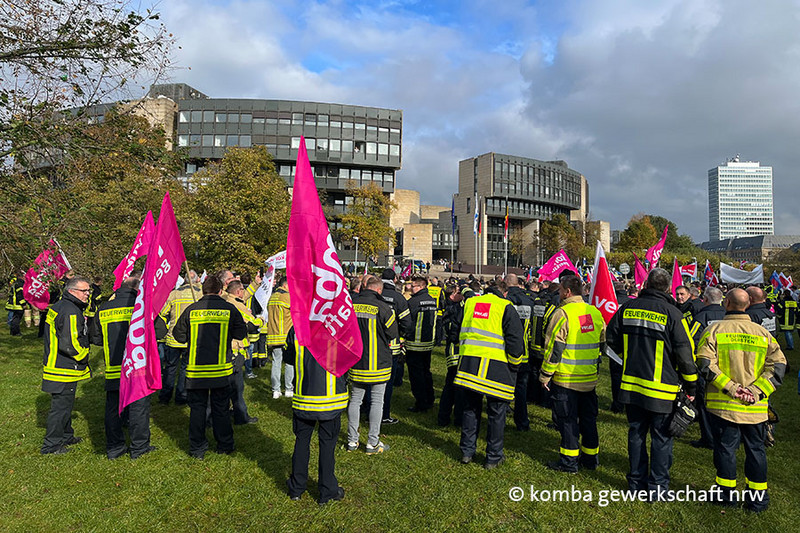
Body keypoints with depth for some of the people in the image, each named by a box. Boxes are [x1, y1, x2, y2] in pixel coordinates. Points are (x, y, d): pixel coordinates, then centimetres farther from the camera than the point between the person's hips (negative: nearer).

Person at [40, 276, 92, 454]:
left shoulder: (59, 306, 12)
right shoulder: (71, 312, -22)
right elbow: (69, 343, -27)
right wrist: (83, 356, -11)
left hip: (56, 365, 11)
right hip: (65, 370, -11)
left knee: (64, 404, 22)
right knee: (61, 406, 1)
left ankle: (66, 436, 36)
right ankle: (51, 445, 12)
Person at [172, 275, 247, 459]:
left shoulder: (191, 310, -4)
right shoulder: (230, 309, -6)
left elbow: (179, 335, 4)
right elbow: (241, 334, 0)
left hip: (195, 370, 0)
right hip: (222, 369, 0)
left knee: (197, 408, 11)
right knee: (221, 408, 12)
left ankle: (197, 449, 18)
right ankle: (225, 445, 22)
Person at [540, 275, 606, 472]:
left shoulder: (563, 313, -16)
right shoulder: (595, 313, 6)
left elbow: (554, 348, -17)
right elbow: (602, 345, 15)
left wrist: (545, 375, -9)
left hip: (566, 379, -7)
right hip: (590, 378, 7)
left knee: (567, 420, 4)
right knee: (588, 418, 17)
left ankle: (569, 461, 12)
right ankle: (590, 458, 28)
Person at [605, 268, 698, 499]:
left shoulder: (627, 308, -1)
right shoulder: (672, 314, -13)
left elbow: (612, 338, 9)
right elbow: (685, 355, -10)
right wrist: (691, 386, 2)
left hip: (631, 384, 4)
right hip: (662, 388, -4)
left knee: (636, 433, 16)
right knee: (661, 437, 10)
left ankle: (636, 481, 27)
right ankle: (657, 487, 19)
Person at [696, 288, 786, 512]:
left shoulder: (715, 329, -6)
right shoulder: (763, 333, 3)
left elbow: (705, 363, -16)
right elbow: (778, 365, -4)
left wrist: (730, 387, -13)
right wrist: (757, 390, -9)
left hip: (723, 404, -2)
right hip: (755, 407, 2)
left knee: (725, 447, 9)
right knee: (755, 449, 15)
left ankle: (727, 492, 19)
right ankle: (757, 496, 24)